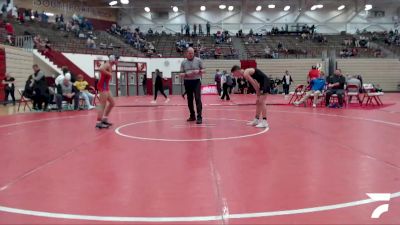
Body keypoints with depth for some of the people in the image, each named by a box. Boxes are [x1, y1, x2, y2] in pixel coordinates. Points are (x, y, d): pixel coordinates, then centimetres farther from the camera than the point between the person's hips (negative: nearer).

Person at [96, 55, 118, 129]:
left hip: (106, 86, 10)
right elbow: (101, 69, -35)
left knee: (112, 103, 15)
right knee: (103, 105, -9)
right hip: (103, 86, -10)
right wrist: (109, 74, -25)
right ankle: (98, 123, -7)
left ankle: (104, 119, 22)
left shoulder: (110, 66, 16)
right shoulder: (107, 65, -13)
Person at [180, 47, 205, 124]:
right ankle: (192, 116, 20)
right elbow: (181, 74, 4)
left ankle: (199, 117, -11)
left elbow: (203, 70, 4)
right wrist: (186, 74, -16)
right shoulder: (183, 62, 4)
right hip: (187, 82, 3)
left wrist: (198, 71, -17)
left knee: (198, 99, -10)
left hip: (196, 81, -2)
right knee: (189, 100, 8)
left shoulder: (198, 60, 1)